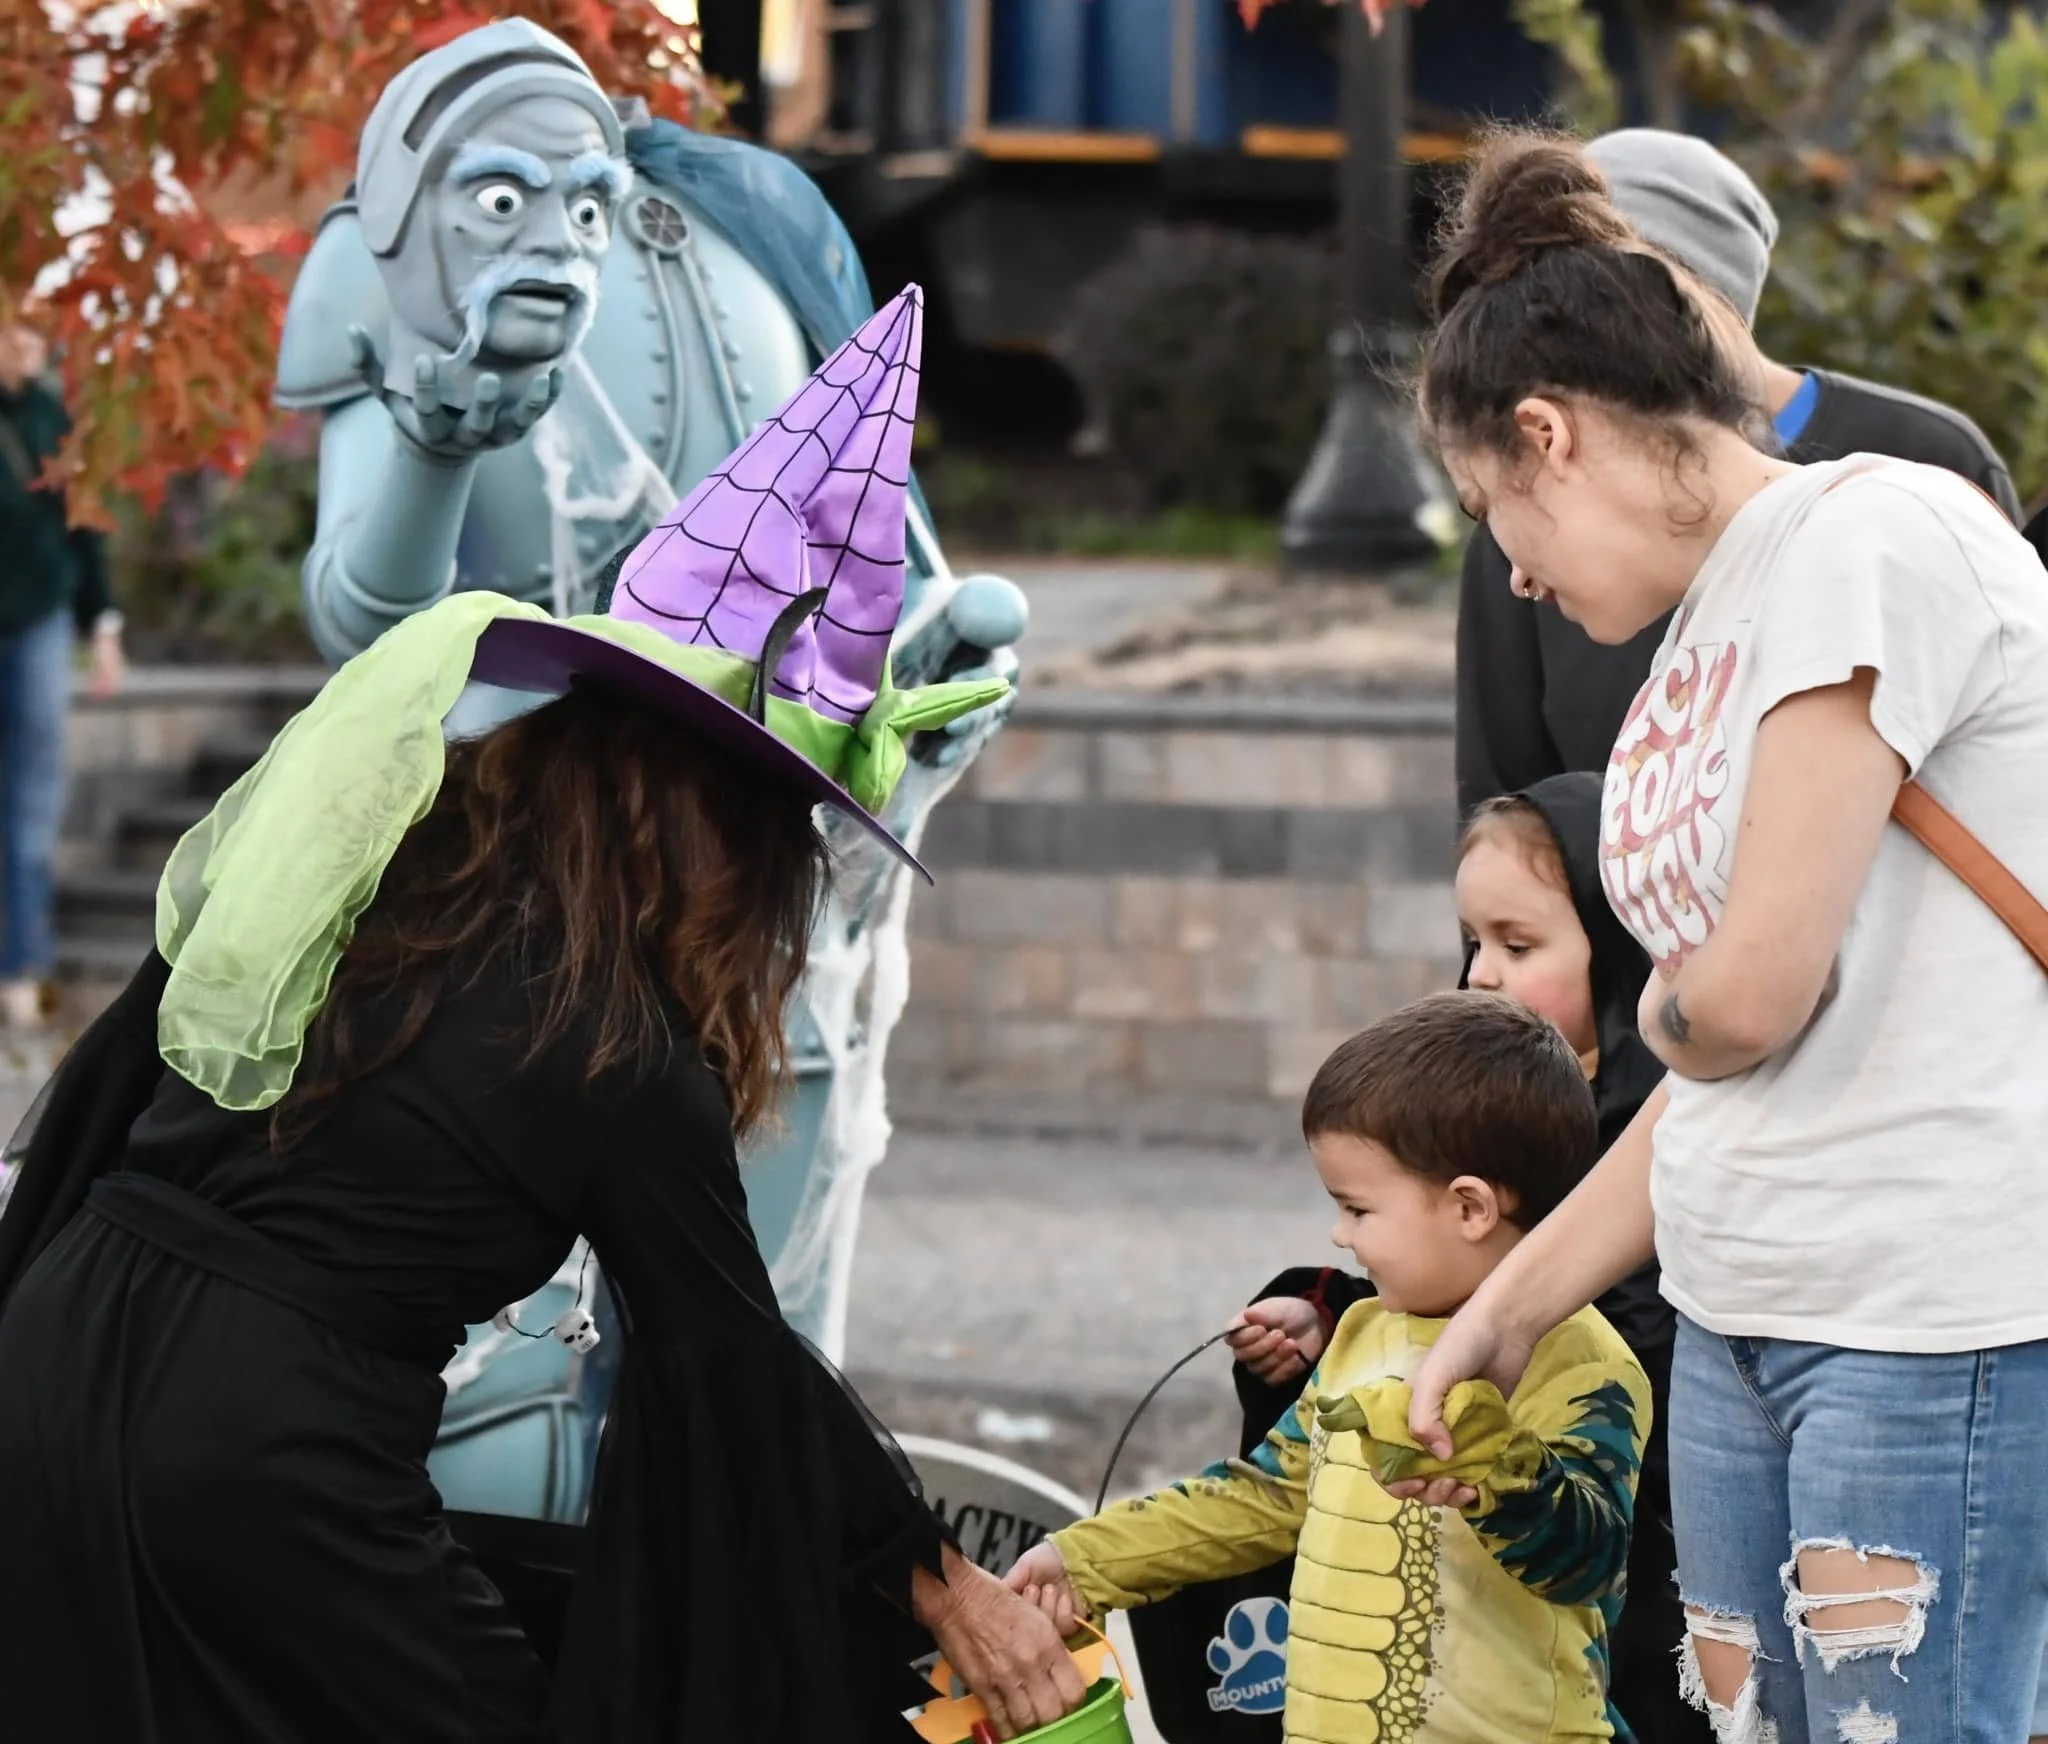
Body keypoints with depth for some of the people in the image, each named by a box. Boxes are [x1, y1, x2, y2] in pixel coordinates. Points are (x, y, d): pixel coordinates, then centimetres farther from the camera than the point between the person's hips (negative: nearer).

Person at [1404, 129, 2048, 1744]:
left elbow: (1754, 992, -17)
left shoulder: (1868, 537, -11)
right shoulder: (1712, 627, 16)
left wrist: (1663, 1008, 5)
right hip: (1742, 1310, 9)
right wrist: (1505, 1313, 20)